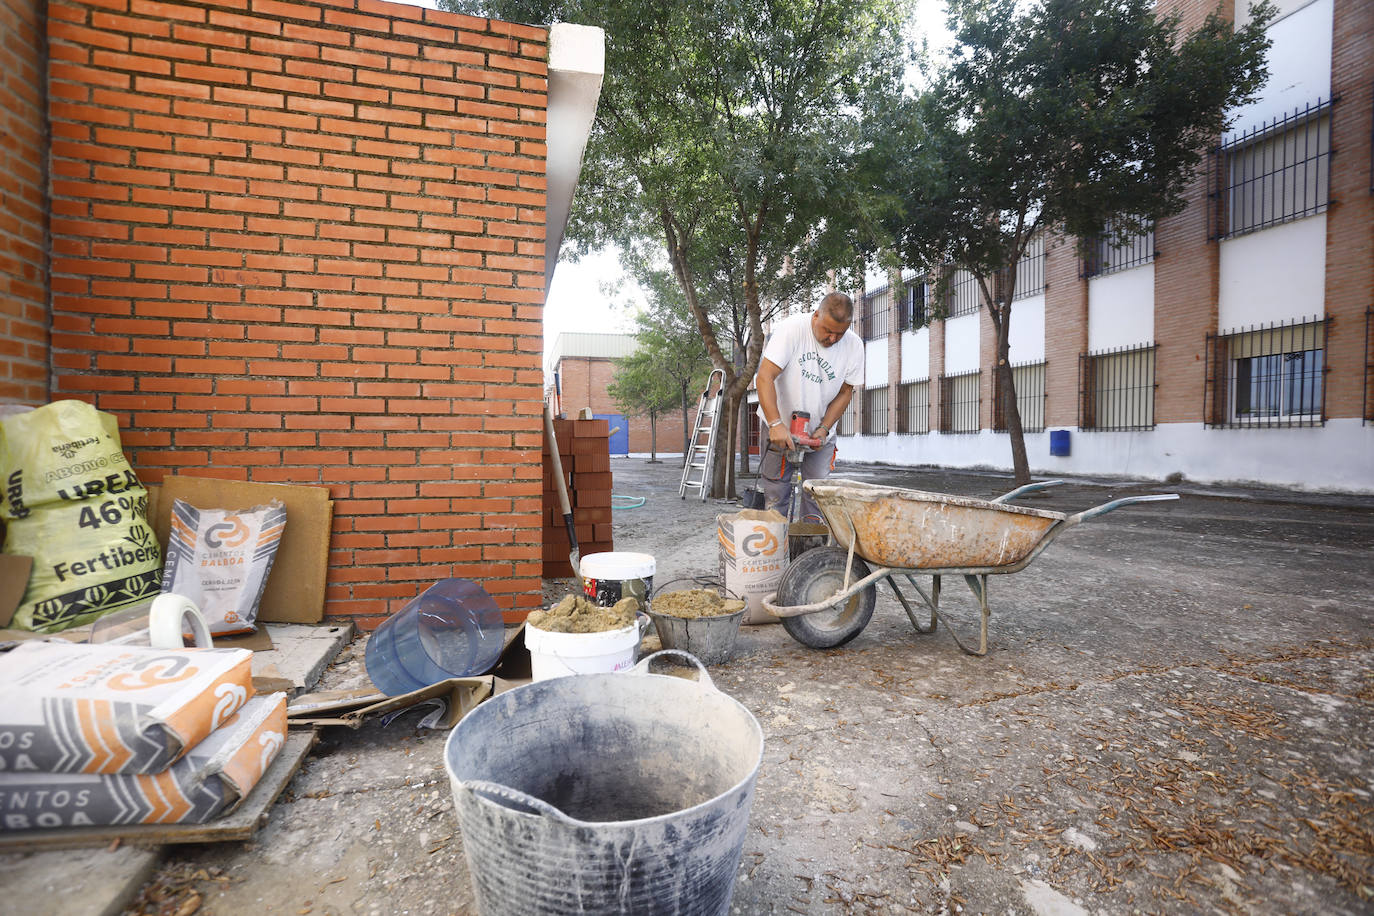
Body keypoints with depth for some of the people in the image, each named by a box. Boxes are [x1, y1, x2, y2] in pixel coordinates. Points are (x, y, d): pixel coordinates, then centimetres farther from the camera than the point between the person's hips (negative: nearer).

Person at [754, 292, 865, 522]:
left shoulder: (854, 346, -8)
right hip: (779, 427, -3)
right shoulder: (791, 329, -19)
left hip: (820, 432, 3)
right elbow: (765, 376, -25)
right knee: (775, 491, -1)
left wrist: (824, 429, -13)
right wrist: (776, 424, -34)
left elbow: (845, 392, 1)